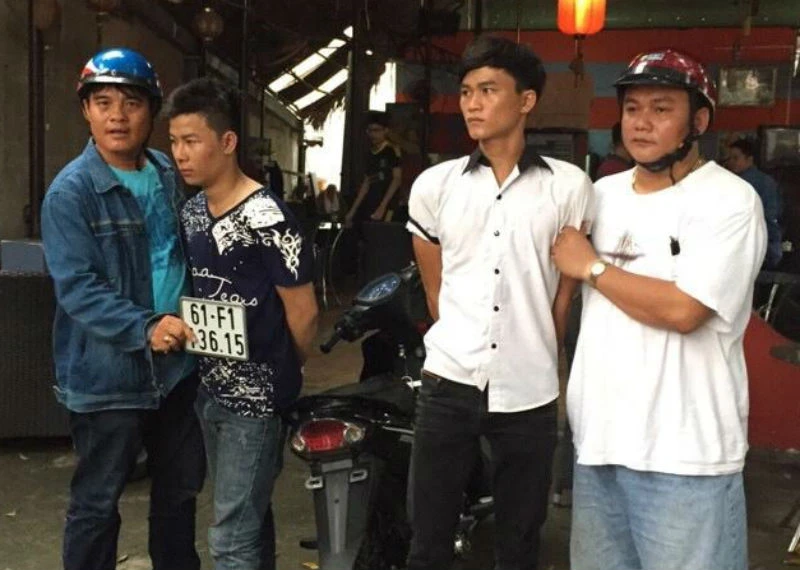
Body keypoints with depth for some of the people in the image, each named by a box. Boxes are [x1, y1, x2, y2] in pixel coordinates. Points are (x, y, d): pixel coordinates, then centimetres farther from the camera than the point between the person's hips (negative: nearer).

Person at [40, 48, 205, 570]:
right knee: (97, 503, 7)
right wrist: (145, 329, -32)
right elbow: (77, 288, -20)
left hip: (177, 364, 7)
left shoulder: (169, 175, 6)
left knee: (182, 488, 20)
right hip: (109, 373, -6)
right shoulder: (71, 191, -14)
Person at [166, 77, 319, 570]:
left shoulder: (267, 218, -19)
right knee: (250, 516, 22)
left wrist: (283, 370, 1)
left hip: (256, 396, -8)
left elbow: (303, 312, -13)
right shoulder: (191, 212, 6)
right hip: (208, 388, 8)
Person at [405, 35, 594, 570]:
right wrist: (462, 345, 11)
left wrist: (536, 355, 9)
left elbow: (567, 291, 5)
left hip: (530, 394, -1)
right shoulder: (433, 185, 3)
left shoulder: (569, 186, -2)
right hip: (448, 385, 1)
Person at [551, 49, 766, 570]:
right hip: (598, 437, 6)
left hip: (684, 454, -6)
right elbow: (566, 283, 25)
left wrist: (592, 267, -12)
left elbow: (682, 310, -22)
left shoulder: (730, 200, -10)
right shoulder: (603, 193, 11)